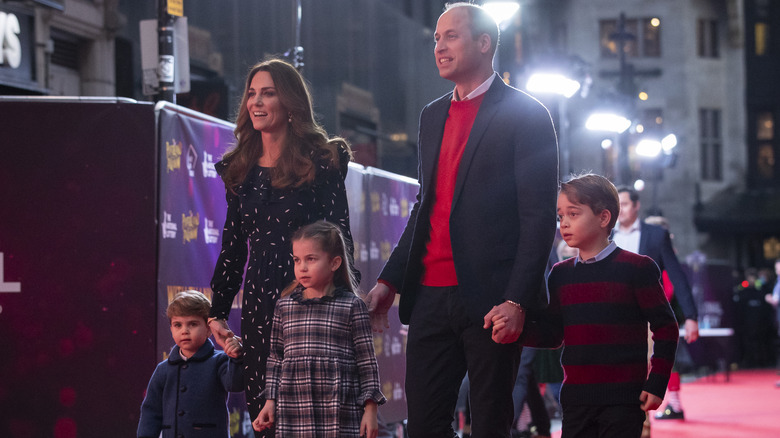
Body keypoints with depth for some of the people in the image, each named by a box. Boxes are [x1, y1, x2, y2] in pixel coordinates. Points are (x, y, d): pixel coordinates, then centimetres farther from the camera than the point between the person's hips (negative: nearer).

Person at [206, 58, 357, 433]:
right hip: (259, 302, 5)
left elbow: (339, 236, -5)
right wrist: (217, 313, 14)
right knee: (263, 414, 2)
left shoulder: (321, 161, -2)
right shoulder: (240, 169, 13)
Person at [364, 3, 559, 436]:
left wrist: (516, 301, -17)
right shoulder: (433, 115, 18)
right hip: (431, 297, 6)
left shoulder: (525, 115, -4)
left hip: (491, 298, -6)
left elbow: (539, 217, -8)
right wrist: (390, 280, 14)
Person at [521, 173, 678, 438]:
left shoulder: (635, 268, -4)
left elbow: (665, 328, -2)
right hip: (576, 397, 5)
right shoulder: (561, 275, 11)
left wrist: (656, 384, -8)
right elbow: (552, 334, 13)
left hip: (623, 398, -5)